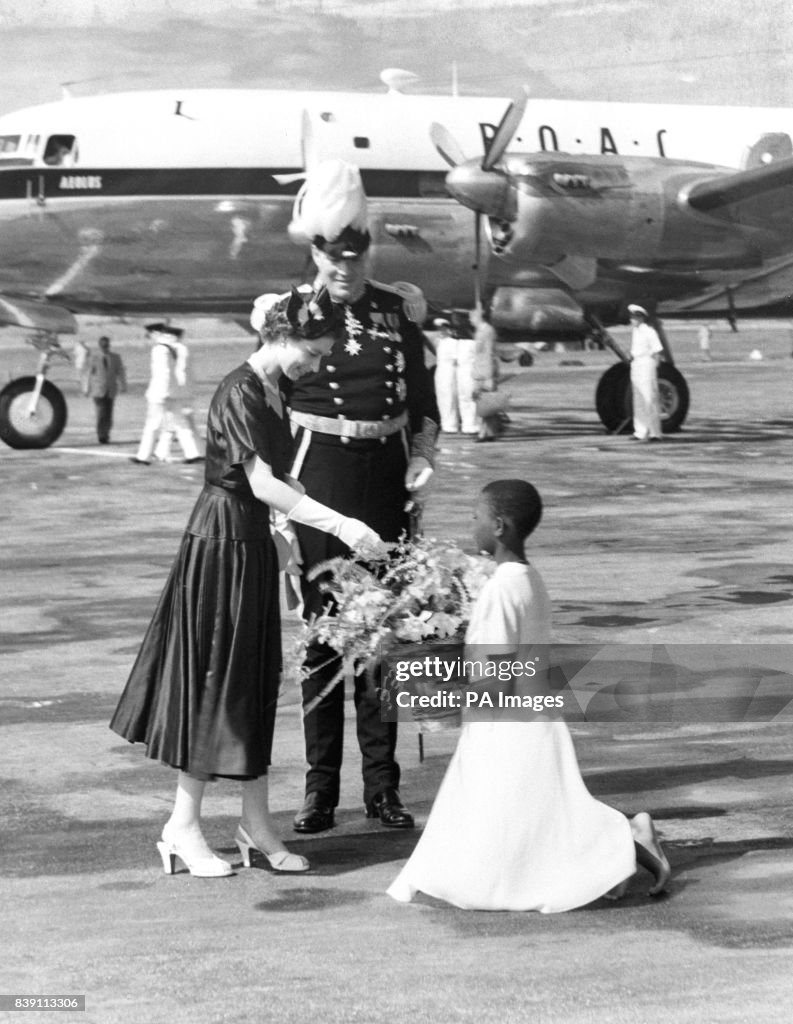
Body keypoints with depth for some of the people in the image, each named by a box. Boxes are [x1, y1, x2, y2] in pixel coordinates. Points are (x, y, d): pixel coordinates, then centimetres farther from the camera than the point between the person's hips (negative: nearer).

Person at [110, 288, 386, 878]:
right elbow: (262, 484, -25)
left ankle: (256, 823, 17)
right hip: (222, 541, -9)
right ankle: (184, 825, 7)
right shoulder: (241, 393, -18)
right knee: (214, 679, -3)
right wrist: (338, 525, -28)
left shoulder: (271, 392, 10)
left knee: (256, 680, 11)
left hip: (253, 543, 9)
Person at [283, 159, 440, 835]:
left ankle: (383, 785, 13)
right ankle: (321, 786, 10)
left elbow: (423, 401, 12)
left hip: (386, 479, 2)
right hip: (318, 479, -2)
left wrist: (423, 457, -4)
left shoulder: (400, 309, 6)